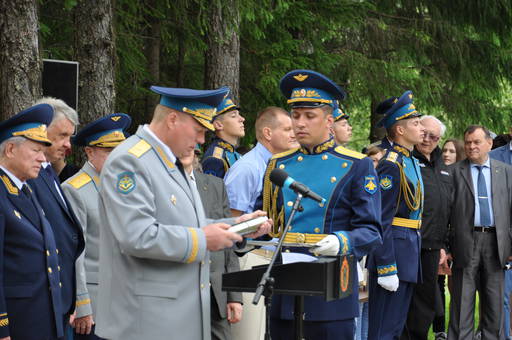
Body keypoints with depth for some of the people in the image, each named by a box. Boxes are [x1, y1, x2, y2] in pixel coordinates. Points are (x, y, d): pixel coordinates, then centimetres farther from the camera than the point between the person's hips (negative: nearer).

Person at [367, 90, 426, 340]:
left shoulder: (411, 161, 15)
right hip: (395, 249, -10)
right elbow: (382, 221, -19)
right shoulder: (391, 165, -15)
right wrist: (387, 269, -21)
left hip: (410, 251, 10)